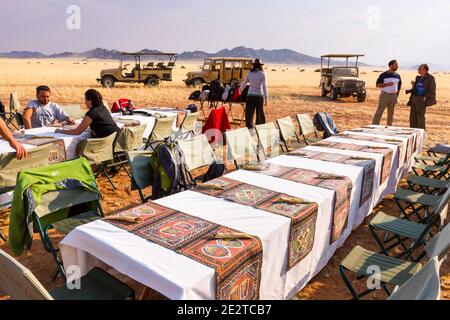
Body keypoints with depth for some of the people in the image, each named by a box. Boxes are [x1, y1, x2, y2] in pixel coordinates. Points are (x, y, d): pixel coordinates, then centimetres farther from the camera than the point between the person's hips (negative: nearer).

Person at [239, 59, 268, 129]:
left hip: (250, 96, 1)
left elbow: (244, 84, 16)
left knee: (249, 114, 4)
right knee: (260, 114, 12)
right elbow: (264, 87, -9)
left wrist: (240, 90, 36)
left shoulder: (249, 73, 4)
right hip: (259, 96, -1)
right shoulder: (262, 74, -3)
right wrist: (266, 99, -8)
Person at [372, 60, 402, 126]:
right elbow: (378, 85, -7)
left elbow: (399, 86, 18)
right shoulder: (384, 75, -4)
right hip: (385, 95, -5)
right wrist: (387, 84, -19)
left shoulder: (398, 76, 11)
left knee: (391, 113, 8)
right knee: (379, 112, -6)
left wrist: (397, 96, 12)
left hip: (393, 95, 5)